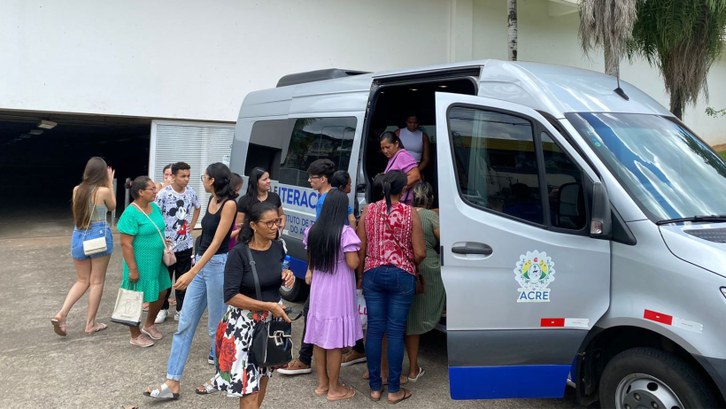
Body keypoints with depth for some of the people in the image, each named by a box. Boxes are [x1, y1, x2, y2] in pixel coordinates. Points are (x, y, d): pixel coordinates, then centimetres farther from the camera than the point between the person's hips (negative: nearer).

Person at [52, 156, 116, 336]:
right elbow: (112, 206, 8)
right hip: (99, 236, -5)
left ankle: (61, 314, 0)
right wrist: (110, 184, 11)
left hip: (79, 236, 5)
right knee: (97, 281, 6)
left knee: (82, 281, 16)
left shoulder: (77, 190, 3)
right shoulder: (104, 191, -11)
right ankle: (90, 324, 12)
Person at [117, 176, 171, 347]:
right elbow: (126, 244, -21)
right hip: (140, 263, -9)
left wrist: (165, 245, 11)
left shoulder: (155, 207, 4)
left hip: (156, 261, 9)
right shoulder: (131, 214, -21)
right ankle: (135, 336, 23)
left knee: (161, 292, 18)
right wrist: (133, 269, -21)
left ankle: (149, 324, 40)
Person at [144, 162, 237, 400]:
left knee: (216, 327, 4)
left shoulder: (229, 204, -14)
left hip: (218, 266, -8)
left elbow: (216, 243, -19)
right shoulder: (211, 200, 10)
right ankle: (173, 383, 9)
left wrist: (192, 272, -25)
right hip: (202, 264, 8)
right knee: (185, 324, 5)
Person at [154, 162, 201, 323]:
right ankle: (163, 308, 24)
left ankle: (181, 309, 22)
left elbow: (197, 208, 21)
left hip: (185, 244, 4)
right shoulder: (163, 194, -13)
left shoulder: (191, 192, 1)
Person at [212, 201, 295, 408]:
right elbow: (230, 296, -21)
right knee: (248, 381, -4)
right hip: (245, 323, -6)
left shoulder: (278, 247, -1)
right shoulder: (239, 253, -19)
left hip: (272, 321, 6)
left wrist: (286, 275, -5)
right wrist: (268, 306, -23)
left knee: (263, 375, 19)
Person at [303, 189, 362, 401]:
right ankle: (334, 388, 12)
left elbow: (310, 260, 12)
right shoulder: (346, 232, -17)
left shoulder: (313, 231, 3)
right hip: (338, 292, -6)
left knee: (319, 337, 14)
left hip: (318, 289, 6)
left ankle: (322, 383, 26)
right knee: (335, 341, 2)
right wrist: (356, 254, 1)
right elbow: (353, 263, -19)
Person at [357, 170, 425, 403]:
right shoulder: (410, 213, -7)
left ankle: (375, 387, 16)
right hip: (401, 276, -2)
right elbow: (420, 253, -8)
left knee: (374, 329, 8)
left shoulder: (369, 211, -1)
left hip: (373, 274, 2)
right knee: (395, 331, 3)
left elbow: (360, 249, 1)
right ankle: (394, 390, 11)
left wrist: (361, 274, 14)